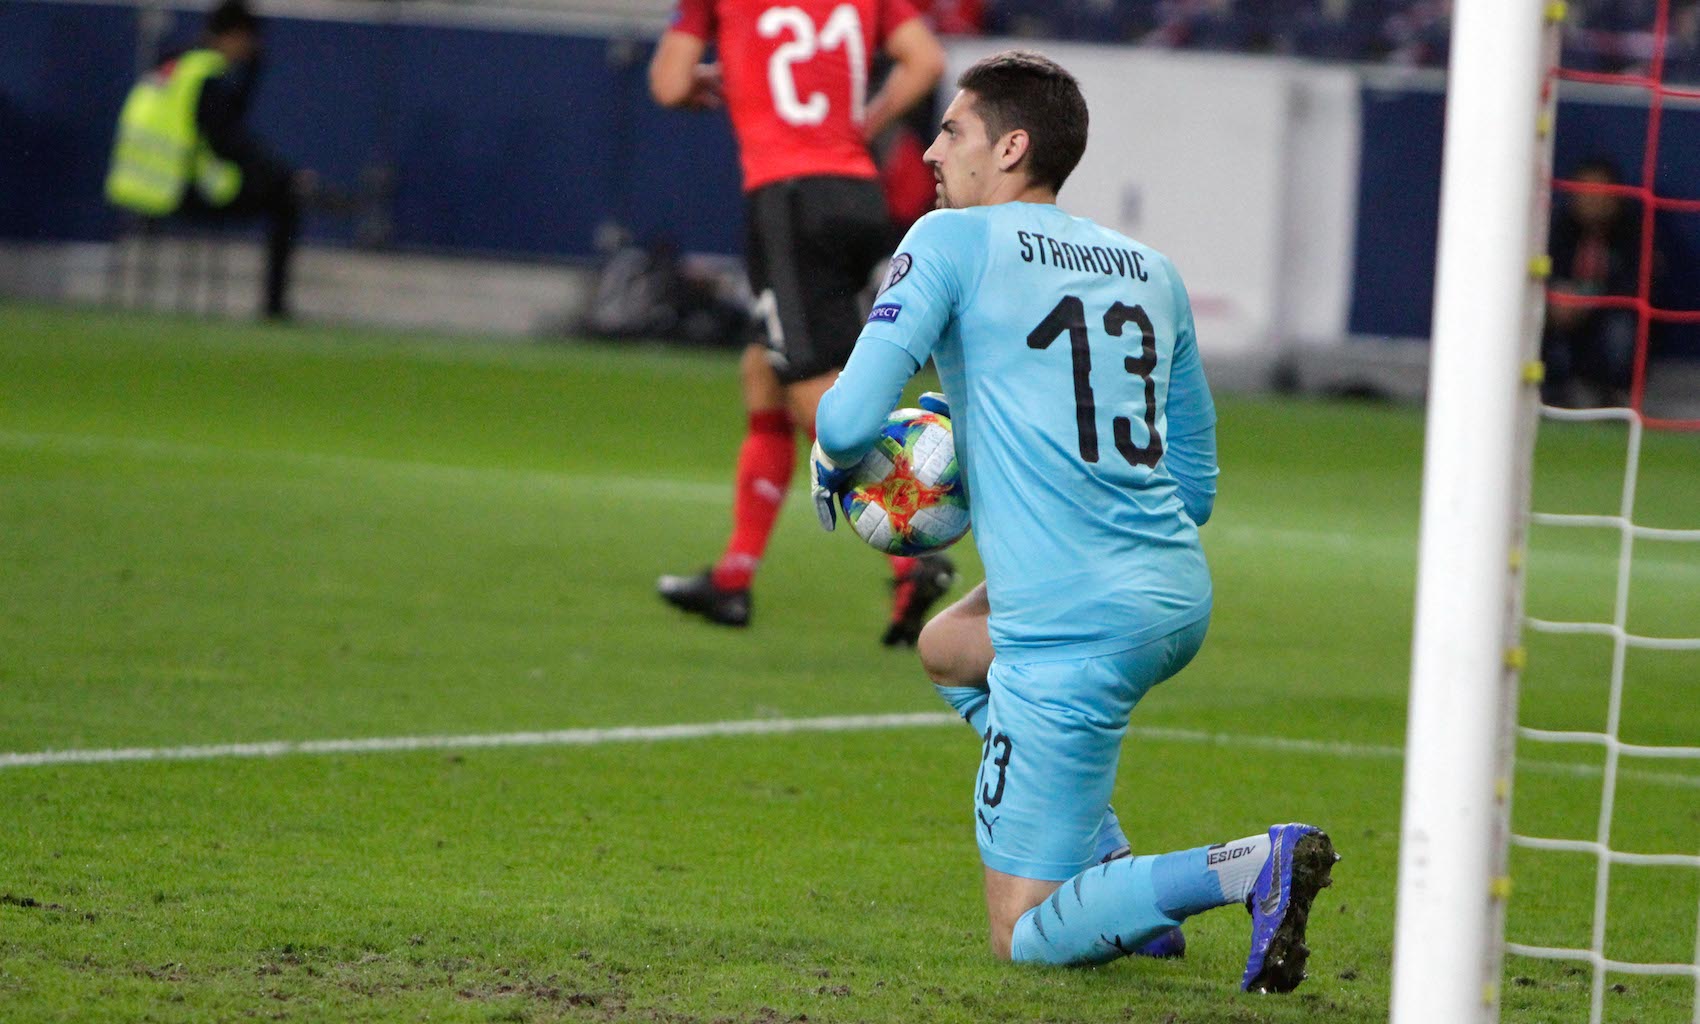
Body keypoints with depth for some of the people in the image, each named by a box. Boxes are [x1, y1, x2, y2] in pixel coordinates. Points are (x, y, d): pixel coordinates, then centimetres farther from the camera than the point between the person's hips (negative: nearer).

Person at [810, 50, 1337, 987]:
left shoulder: (953, 241, 0)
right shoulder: (1151, 271, 18)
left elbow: (851, 419, -10)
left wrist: (829, 464, 15)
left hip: (1077, 629, -7)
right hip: (1179, 599, 7)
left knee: (1025, 935, 0)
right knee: (951, 647, 35)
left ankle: (1251, 869, -20)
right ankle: (1108, 869, 22)